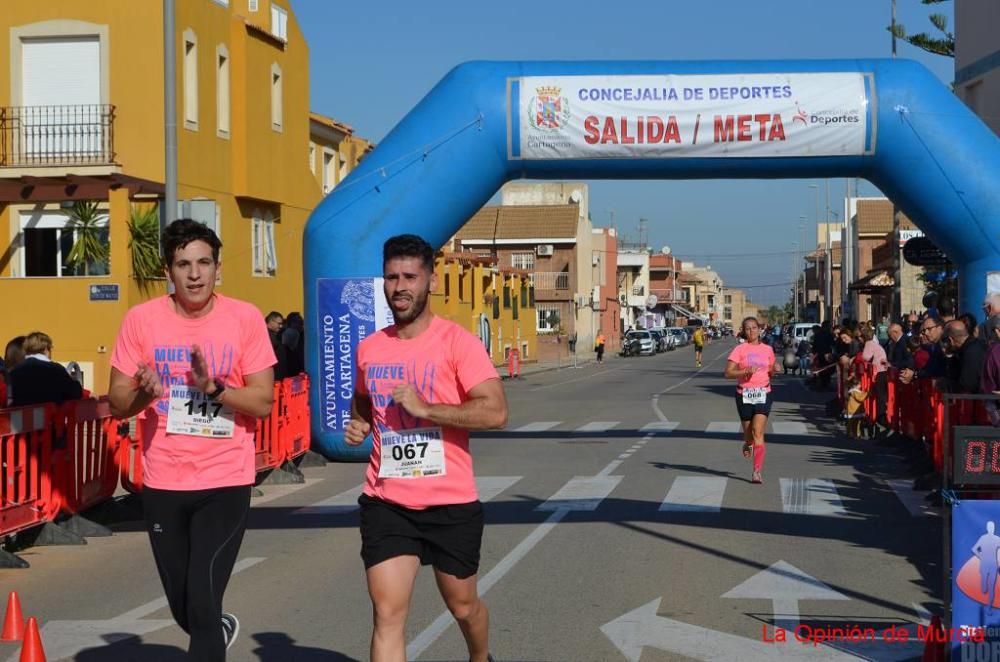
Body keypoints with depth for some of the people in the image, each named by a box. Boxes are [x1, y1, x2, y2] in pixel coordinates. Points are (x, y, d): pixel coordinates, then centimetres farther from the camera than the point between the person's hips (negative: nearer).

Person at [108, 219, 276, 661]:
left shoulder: (245, 318, -5)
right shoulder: (141, 319, -2)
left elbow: (264, 402, -7)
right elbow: (116, 403, 1)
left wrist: (213, 387, -22)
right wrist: (143, 393, -20)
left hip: (225, 482, -2)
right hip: (162, 483, 3)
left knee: (203, 605, -13)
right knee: (183, 609, 16)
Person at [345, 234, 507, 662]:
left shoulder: (457, 342, -11)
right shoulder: (369, 348, 6)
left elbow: (495, 412, -22)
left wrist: (425, 407, -24)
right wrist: (358, 424, 6)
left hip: (450, 503, -3)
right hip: (386, 504, 3)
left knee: (462, 605, 17)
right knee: (387, 614, -7)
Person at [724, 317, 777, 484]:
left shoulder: (767, 349, 8)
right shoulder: (740, 349, -2)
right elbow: (728, 373, -8)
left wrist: (774, 370, -2)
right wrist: (746, 371, -21)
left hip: (763, 394, 0)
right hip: (744, 394, 0)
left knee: (758, 431, -13)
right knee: (748, 431, 9)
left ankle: (757, 471, -15)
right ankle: (747, 444, 47)